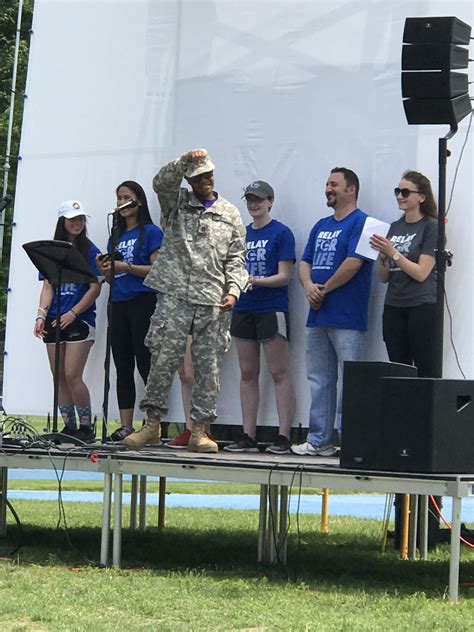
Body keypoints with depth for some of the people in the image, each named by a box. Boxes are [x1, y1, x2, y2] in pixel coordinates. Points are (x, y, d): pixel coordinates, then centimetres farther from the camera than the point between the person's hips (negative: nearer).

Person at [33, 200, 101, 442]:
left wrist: (73, 313, -14)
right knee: (59, 377, 3)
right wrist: (41, 315, -4)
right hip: (55, 321, 4)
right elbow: (47, 287, 10)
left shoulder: (90, 251, 0)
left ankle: (86, 427, -3)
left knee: (72, 376, -12)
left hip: (80, 320, -4)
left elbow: (95, 288, -5)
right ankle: (69, 427, 10)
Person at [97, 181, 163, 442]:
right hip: (119, 303, 7)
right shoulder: (116, 235, 19)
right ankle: (125, 427, 6)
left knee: (145, 364, -10)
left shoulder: (151, 232, -1)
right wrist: (105, 269, 0)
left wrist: (126, 266, -17)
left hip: (143, 302, -7)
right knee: (122, 366, 5)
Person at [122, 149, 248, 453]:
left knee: (209, 367, 0)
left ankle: (199, 431, 4)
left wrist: (233, 291, -3)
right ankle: (153, 425, 4)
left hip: (213, 303, 1)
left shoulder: (231, 214, 15)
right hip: (175, 297, -1)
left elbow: (236, 259, 11)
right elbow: (162, 183, -9)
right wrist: (185, 161, -22)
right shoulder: (177, 203, 12)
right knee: (163, 361, -4)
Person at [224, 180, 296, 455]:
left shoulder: (281, 233, -3)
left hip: (272, 309, -6)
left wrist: (256, 280, -21)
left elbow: (284, 276, -9)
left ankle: (284, 436, -6)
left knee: (280, 373, -6)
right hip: (244, 309, 7)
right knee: (248, 374, 8)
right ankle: (248, 436, 11)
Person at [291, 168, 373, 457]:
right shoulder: (321, 226, 19)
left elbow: (354, 263, -17)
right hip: (318, 315, 9)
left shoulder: (360, 222, -6)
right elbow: (305, 263, 18)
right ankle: (319, 441, 16)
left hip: (347, 318, -9)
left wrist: (325, 289, -9)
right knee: (319, 380, 11)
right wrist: (309, 286, -4)